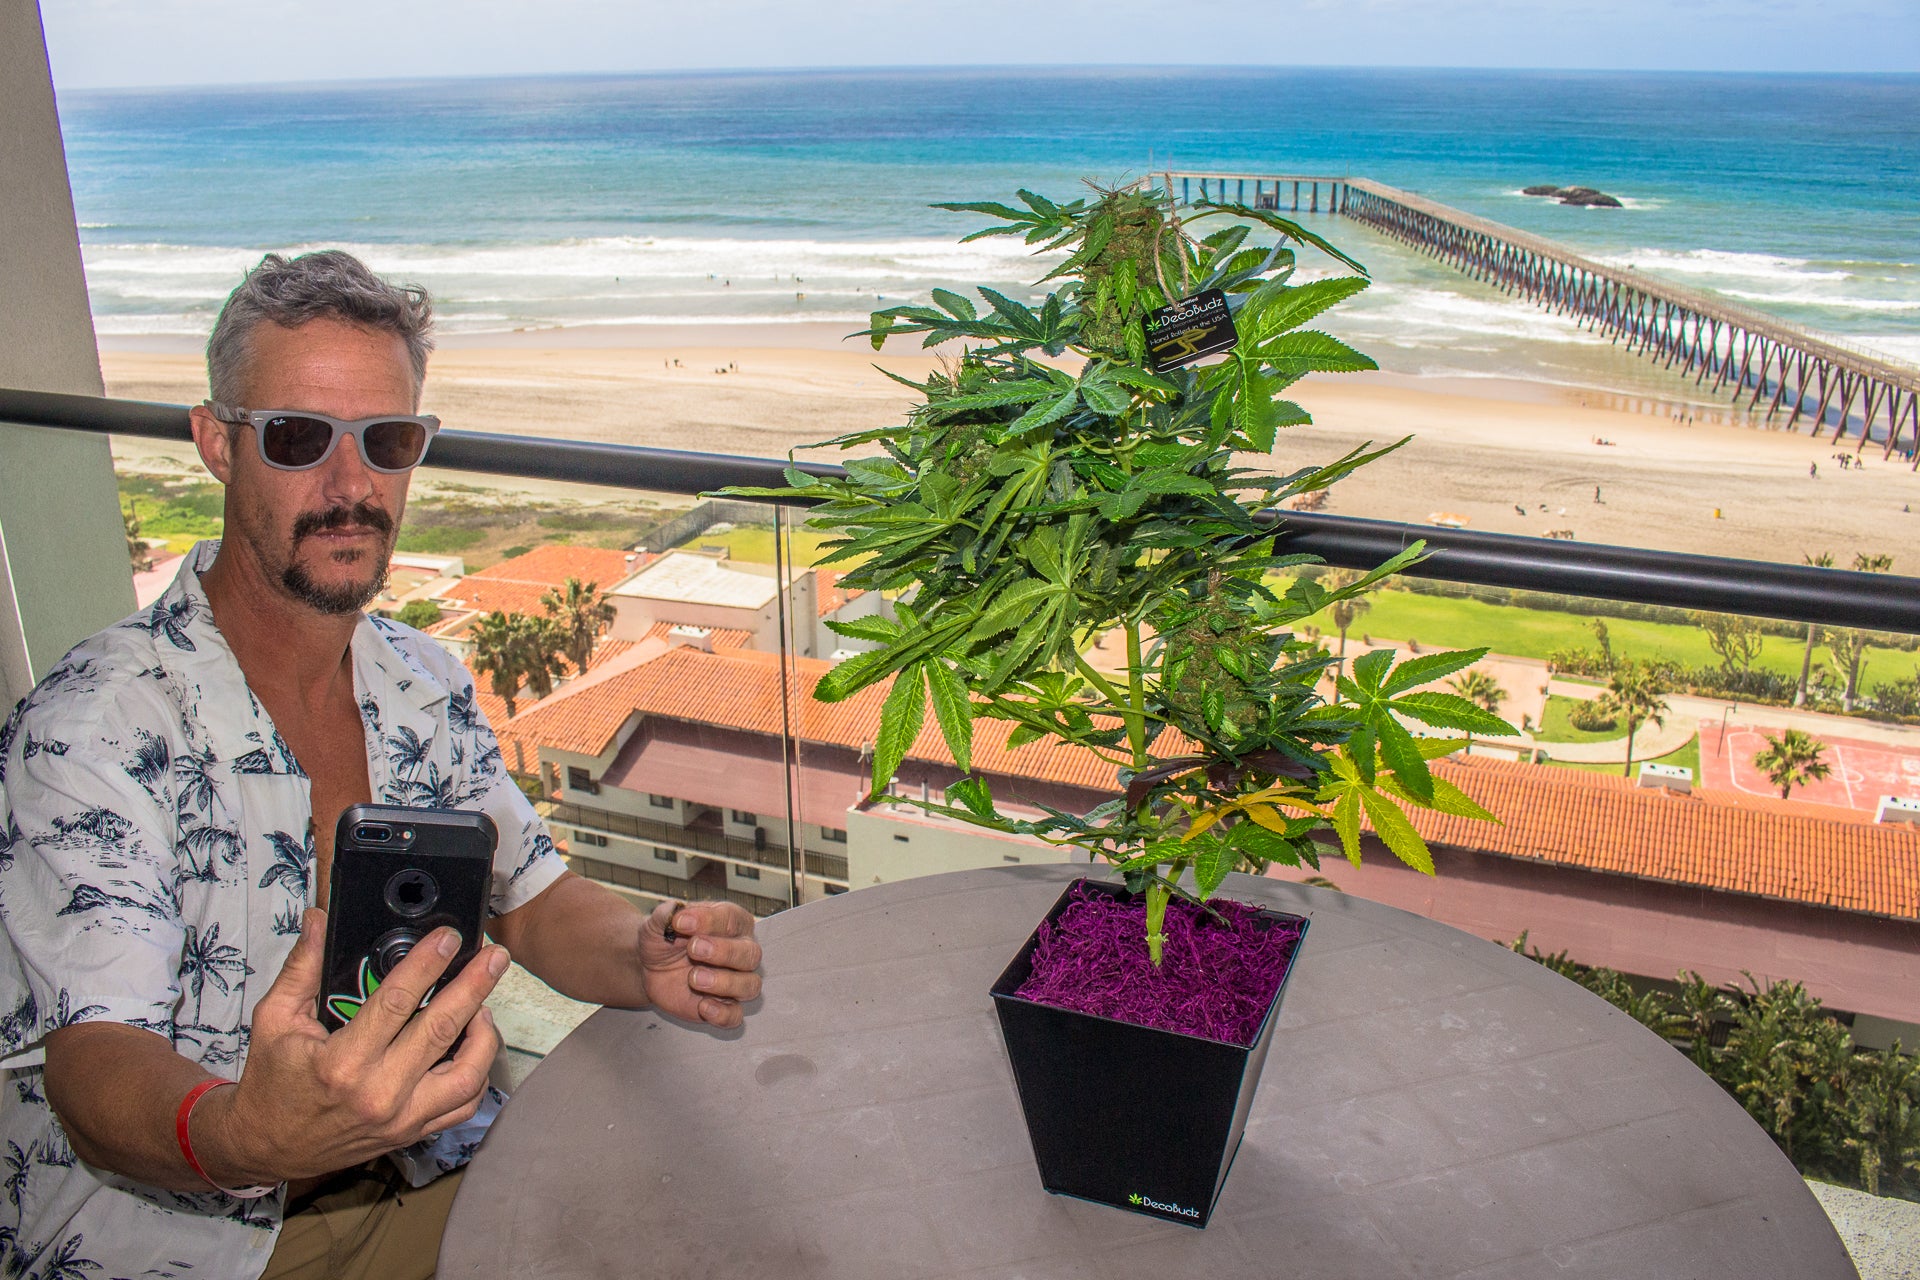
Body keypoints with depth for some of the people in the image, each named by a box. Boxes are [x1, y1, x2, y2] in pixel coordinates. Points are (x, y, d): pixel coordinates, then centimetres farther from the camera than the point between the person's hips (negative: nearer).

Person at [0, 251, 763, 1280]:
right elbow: (94, 1065, -26)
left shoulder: (426, 686, 3)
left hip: (421, 1191, 5)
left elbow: (532, 896, 7)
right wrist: (248, 1135, -48)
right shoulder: (88, 730, -18)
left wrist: (644, 961, -15)